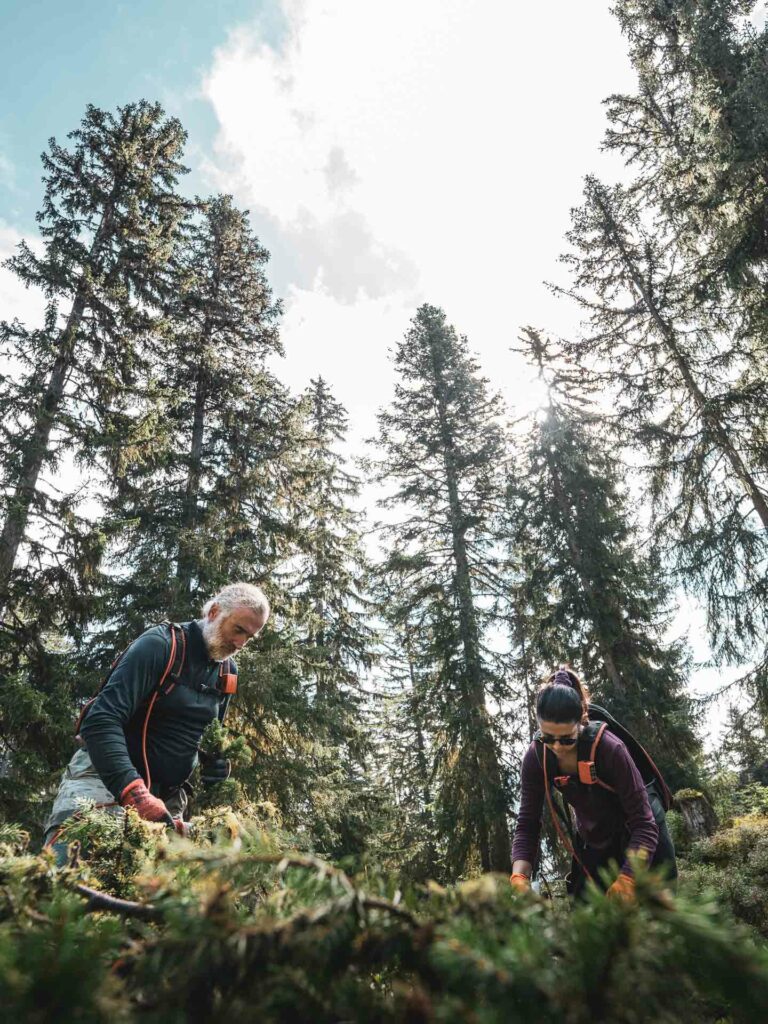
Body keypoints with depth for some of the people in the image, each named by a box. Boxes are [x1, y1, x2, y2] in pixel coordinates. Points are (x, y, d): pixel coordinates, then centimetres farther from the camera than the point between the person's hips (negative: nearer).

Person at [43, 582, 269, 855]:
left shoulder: (228, 673, 7)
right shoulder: (159, 645, -16)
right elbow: (101, 719, -25)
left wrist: (216, 760, -2)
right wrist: (134, 792, -36)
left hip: (166, 795, 7)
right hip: (106, 775, -6)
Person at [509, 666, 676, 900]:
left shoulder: (609, 749, -34)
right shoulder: (536, 758, -21)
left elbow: (644, 824, -32)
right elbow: (527, 825, -18)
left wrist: (625, 882, -44)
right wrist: (519, 878, -34)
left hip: (639, 837, -3)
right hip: (592, 842, 4)